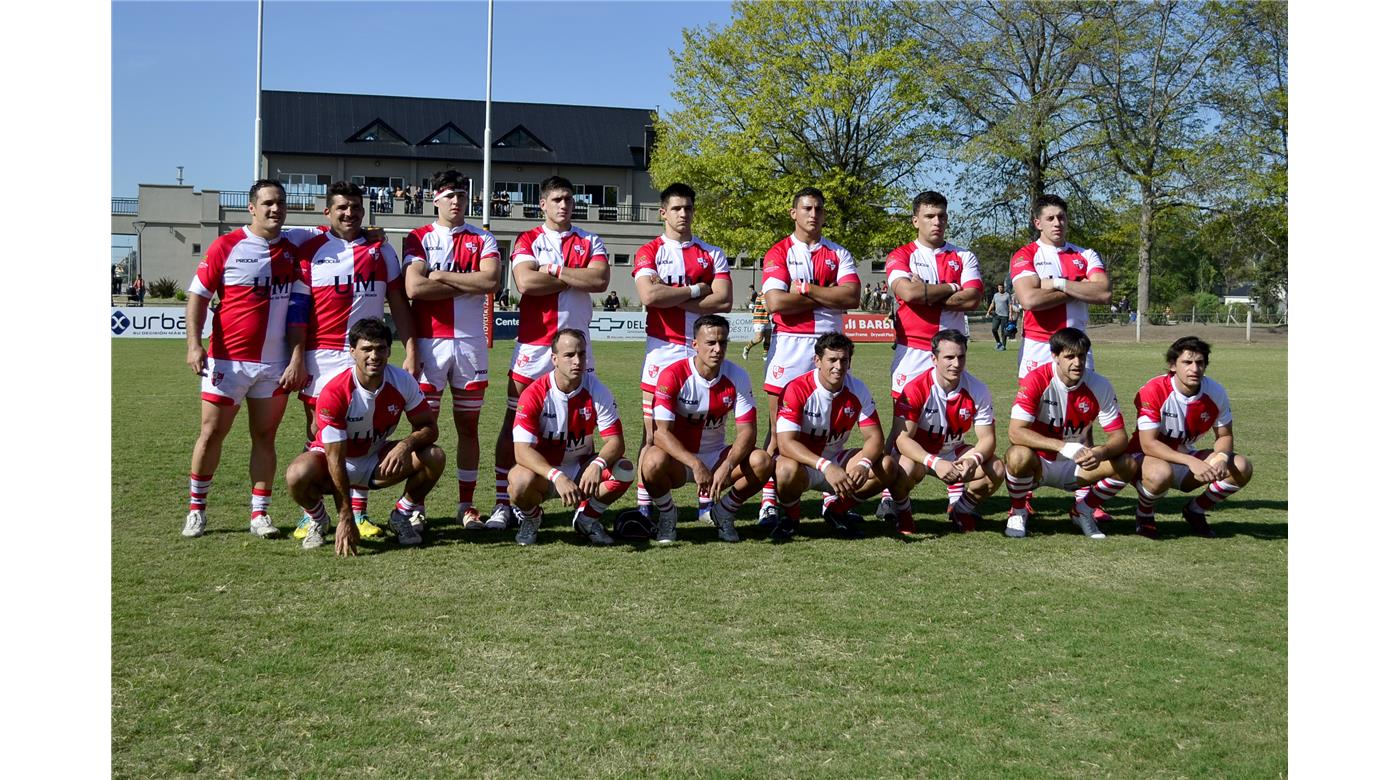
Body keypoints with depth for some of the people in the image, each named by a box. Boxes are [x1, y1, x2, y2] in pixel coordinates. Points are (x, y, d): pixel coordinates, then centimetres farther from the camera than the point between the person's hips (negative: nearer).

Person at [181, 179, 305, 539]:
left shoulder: (292, 253, 7)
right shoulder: (226, 246, -2)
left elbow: (299, 308, 7)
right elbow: (197, 294, -1)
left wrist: (297, 357, 0)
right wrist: (194, 343, -11)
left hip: (276, 363, 3)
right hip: (228, 360, -3)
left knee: (265, 436, 6)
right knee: (211, 433, 3)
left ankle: (259, 514, 13)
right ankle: (196, 509, 17)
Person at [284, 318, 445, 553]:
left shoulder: (402, 381, -19)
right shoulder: (334, 392, -29)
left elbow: (429, 427, -11)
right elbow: (335, 459, -29)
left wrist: (406, 444, -36)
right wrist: (346, 519, -31)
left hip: (378, 459, 3)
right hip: (334, 458, -3)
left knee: (435, 457, -21)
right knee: (298, 475, -35)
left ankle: (402, 515, 5)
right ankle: (318, 520, 0)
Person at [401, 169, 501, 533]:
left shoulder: (482, 240, 9)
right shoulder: (418, 239, 6)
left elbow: (492, 281, -10)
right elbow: (414, 287, -10)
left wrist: (442, 276, -8)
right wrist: (470, 285, -7)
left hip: (471, 342, 1)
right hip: (429, 342, -1)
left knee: (468, 426, 6)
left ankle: (467, 506, 13)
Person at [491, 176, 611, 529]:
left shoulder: (590, 242, 9)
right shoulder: (527, 241, 5)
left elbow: (600, 280, -10)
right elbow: (526, 282, -14)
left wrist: (554, 271, -10)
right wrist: (576, 279, -9)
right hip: (532, 345, -1)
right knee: (514, 424, -1)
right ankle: (503, 503, 6)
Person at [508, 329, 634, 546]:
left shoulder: (597, 391, -12)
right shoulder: (534, 394, -20)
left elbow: (615, 441, -14)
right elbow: (522, 450, -26)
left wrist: (597, 465, -37)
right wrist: (557, 476, -42)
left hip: (581, 468, 3)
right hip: (543, 470, -2)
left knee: (625, 471, -24)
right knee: (522, 481, -36)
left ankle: (587, 517, 4)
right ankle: (530, 518, 2)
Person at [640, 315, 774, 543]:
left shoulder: (737, 376, -8)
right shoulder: (673, 375, -18)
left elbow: (747, 430, -11)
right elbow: (661, 433, -24)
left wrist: (727, 467, -29)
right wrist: (696, 465, -37)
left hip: (717, 457, 3)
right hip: (679, 459, -3)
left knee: (762, 462, -23)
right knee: (654, 461, -37)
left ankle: (724, 511, 5)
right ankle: (666, 514, -3)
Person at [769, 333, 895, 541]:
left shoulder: (857, 389, -8)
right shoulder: (797, 389, -22)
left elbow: (874, 436, -8)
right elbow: (785, 443, -29)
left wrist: (863, 464, -31)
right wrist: (825, 467, -43)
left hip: (836, 460, 5)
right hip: (802, 461, -4)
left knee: (886, 466, -17)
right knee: (788, 470, -40)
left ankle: (836, 507, 6)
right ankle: (789, 517, -4)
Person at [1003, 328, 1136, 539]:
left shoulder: (1100, 386, -10)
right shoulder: (1036, 381, -20)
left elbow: (1119, 437, -9)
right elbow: (1015, 431, -28)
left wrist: (1100, 453, -33)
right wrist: (1065, 447, -36)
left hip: (1075, 467, 4)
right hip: (1039, 463, -3)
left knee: (1128, 465, -19)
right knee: (1019, 456, -38)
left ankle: (1083, 511, 7)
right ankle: (1017, 513, -7)